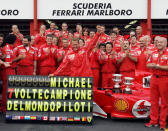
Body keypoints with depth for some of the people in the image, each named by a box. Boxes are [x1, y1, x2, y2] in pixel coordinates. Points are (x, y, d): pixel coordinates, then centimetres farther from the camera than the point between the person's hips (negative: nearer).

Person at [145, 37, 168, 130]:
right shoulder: (153, 54, 13)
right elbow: (148, 65, 11)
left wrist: (157, 66, -13)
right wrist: (153, 65, -8)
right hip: (154, 78, 6)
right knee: (153, 101, 10)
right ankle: (153, 121, 19)